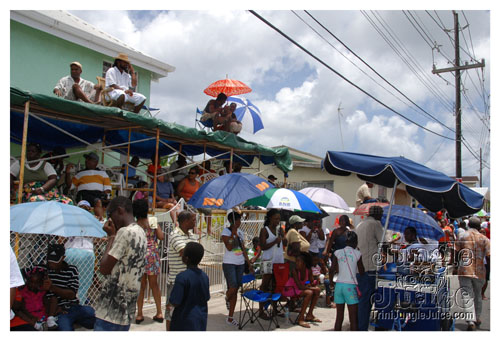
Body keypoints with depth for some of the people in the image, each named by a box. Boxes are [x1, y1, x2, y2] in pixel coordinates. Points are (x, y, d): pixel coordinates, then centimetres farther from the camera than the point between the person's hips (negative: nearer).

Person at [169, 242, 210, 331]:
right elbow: (206, 298, 7)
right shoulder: (204, 277, -1)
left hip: (185, 321, -5)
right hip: (201, 320, 6)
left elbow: (175, 302, -20)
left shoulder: (182, 277, -20)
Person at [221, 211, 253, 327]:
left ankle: (230, 317, 11)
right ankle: (227, 299, 18)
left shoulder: (240, 232, 12)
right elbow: (229, 247, -19)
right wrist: (233, 233, -21)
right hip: (229, 263, -6)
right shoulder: (225, 232, -6)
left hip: (240, 264, 6)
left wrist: (249, 264, 14)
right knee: (233, 287, -18)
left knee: (235, 290, 5)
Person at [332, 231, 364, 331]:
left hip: (339, 285, 4)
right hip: (351, 286, -4)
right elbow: (361, 271, 4)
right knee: (353, 319, 1)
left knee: (339, 317, 11)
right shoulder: (357, 253, -4)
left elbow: (336, 270, 6)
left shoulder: (337, 253, 3)